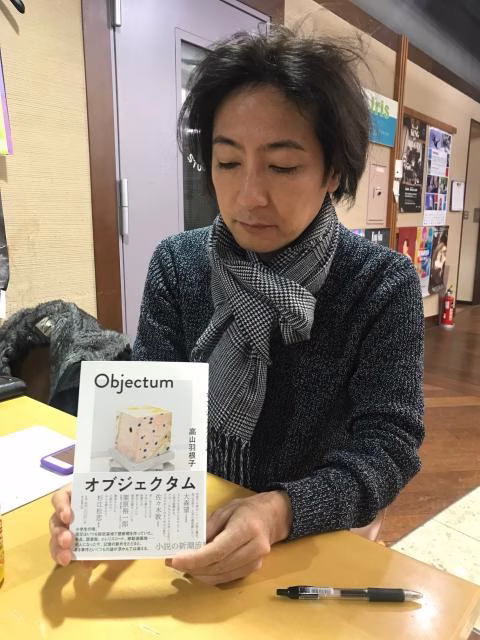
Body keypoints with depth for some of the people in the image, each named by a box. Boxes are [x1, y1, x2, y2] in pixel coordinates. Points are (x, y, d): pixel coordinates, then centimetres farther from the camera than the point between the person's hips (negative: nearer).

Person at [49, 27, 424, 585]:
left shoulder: (384, 285, -13)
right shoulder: (176, 265, -7)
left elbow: (388, 445, -16)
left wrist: (281, 512, -31)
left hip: (321, 537, -2)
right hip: (192, 527, 3)